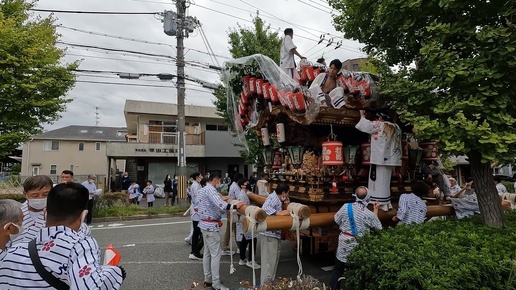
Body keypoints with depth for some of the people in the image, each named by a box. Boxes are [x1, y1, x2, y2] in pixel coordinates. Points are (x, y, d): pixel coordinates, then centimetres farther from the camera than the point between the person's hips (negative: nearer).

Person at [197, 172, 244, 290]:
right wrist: (235, 206, -28)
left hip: (205, 224, 11)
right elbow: (220, 205, -30)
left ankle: (208, 279, 23)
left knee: (207, 252, 15)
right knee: (216, 254, -5)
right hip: (211, 225, -11)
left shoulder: (203, 190, 15)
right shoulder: (210, 189, -18)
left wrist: (221, 199, 20)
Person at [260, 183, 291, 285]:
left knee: (274, 258, 21)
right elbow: (264, 208, -32)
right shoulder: (273, 197, -18)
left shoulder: (278, 199, 12)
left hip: (274, 233, 11)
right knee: (269, 261, -4)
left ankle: (270, 282, 35)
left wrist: (286, 202, 4)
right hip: (269, 234, -11)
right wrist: (279, 213, -33)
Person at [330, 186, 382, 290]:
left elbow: (337, 220, 1)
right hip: (359, 245, -1)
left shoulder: (346, 207, -12)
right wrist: (376, 210, 8)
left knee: (338, 269, 16)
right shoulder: (369, 214, -15)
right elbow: (378, 228, 2)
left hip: (344, 243, 2)